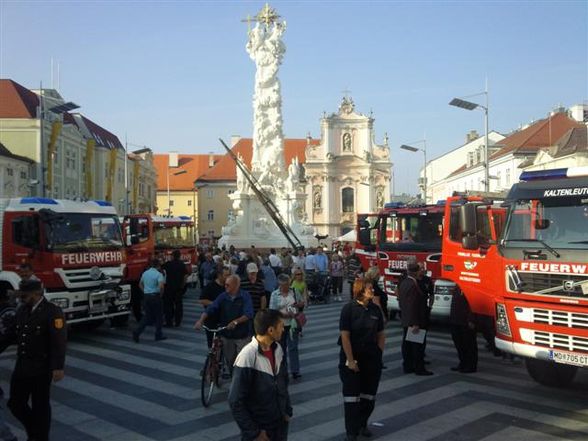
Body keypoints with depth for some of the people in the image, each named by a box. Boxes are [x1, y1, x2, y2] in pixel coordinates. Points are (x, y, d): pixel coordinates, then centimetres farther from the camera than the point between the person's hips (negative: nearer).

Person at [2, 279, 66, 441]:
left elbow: (59, 341, -19)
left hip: (41, 369, -6)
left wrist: (58, 368, -25)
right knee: (15, 403, 11)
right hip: (22, 367, 7)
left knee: (40, 406, 6)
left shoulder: (52, 311, -14)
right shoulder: (21, 310, 7)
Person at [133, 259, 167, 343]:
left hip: (146, 296, 6)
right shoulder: (158, 274, -12)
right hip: (155, 296, -6)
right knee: (159, 316, 10)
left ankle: (137, 331, -4)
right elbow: (161, 286, -26)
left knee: (147, 316, 12)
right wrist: (161, 294, -10)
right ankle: (158, 335, 16)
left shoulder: (145, 273, 10)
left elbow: (140, 284, 21)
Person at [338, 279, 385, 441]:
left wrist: (379, 354, 1)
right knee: (352, 396, 2)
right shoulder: (349, 309, -12)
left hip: (372, 359, 4)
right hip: (352, 358, -4)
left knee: (369, 395, 12)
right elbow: (345, 336, -14)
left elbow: (381, 335, 9)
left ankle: (362, 425, 32)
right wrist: (350, 360, -16)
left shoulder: (375, 309, 1)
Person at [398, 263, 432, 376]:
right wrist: (415, 324, -22)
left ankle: (407, 366, 21)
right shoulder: (413, 285, -21)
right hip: (413, 321, -9)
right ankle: (419, 368, 6)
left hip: (405, 320, 9)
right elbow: (412, 306, -23)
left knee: (407, 344, 14)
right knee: (418, 345, 0)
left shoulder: (403, 283, 8)